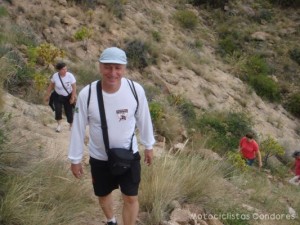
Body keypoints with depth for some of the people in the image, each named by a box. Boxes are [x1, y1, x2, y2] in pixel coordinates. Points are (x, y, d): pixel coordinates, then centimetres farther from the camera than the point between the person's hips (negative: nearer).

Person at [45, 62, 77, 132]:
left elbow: (74, 88, -13)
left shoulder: (70, 76, -21)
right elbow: (50, 86, -3)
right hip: (57, 96, 1)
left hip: (68, 97, -1)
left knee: (69, 111, 1)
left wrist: (73, 98, -14)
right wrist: (48, 95, 1)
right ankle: (59, 124, 8)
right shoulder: (55, 76, -17)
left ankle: (71, 125, 24)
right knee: (58, 110, -14)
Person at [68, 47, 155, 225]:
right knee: (103, 195, 22)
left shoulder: (136, 90, -20)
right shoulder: (86, 95, -22)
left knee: (131, 198, 7)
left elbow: (143, 119, -3)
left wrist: (149, 146, 8)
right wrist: (75, 159, -1)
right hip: (99, 158, 1)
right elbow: (79, 128, -9)